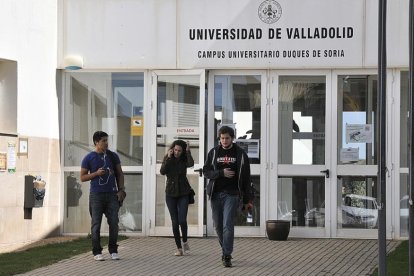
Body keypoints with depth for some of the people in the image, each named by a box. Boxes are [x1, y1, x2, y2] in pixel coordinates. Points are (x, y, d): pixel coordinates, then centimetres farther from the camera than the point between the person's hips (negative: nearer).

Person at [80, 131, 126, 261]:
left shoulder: (112, 156, 8)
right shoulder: (89, 158, 0)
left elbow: (119, 173, 13)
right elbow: (82, 177, 2)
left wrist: (121, 189, 3)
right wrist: (96, 173, -13)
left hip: (112, 194, 2)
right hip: (96, 195, -2)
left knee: (114, 223, 0)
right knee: (96, 224, 0)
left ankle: (113, 251, 10)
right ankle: (97, 252, 6)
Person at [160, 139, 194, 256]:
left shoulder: (184, 159, -2)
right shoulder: (167, 158, -2)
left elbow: (191, 164, -25)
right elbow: (162, 172, -18)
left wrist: (188, 151, -22)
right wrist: (168, 158, -23)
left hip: (183, 194, -1)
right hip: (171, 194, 1)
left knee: (182, 220, -13)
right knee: (175, 222, 0)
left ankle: (185, 242, 13)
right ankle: (179, 248, 7)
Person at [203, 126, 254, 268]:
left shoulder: (240, 154, 3)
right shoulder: (213, 152, 7)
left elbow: (246, 178, 5)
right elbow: (206, 171, 3)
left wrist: (248, 199, 3)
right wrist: (221, 173, -15)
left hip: (232, 194, -3)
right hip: (216, 194, 3)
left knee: (228, 225, -13)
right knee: (218, 226, 9)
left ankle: (227, 256, -12)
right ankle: (226, 249, 28)